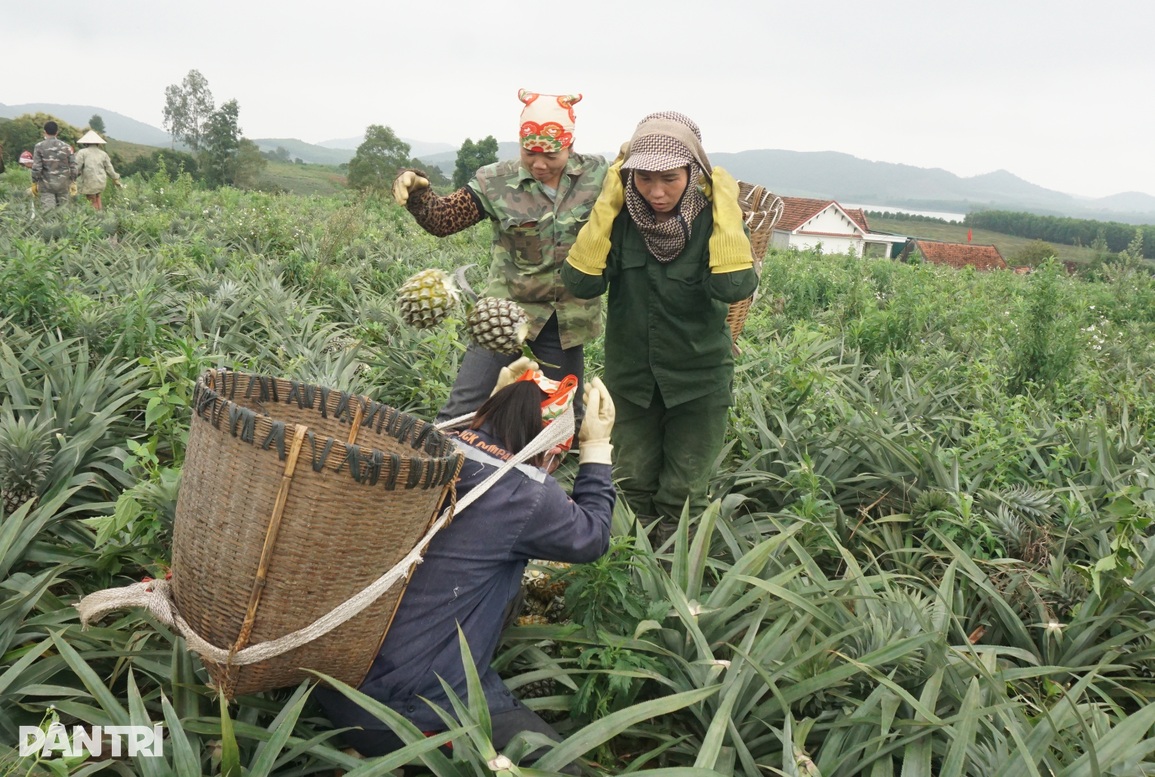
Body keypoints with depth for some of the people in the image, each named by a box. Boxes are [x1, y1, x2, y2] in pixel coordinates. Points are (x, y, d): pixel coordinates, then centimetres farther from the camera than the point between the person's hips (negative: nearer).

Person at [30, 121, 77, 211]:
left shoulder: (39, 147, -5)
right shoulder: (66, 146, 0)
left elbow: (36, 167, -8)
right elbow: (73, 166, 0)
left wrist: (34, 183, 2)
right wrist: (72, 182, 10)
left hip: (46, 184, -2)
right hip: (63, 184, 2)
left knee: (48, 210, -3)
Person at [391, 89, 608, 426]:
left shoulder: (596, 175, -2)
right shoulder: (497, 182, -6)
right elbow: (442, 219, -5)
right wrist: (416, 192, -25)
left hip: (567, 319, 2)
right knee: (462, 410, -6)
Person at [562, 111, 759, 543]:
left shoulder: (711, 217, -15)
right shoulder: (621, 215, -11)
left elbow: (734, 287, -31)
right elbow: (581, 283, -21)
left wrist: (725, 207, -26)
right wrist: (606, 206, -24)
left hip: (698, 378, -2)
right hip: (631, 376, 2)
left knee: (682, 497, 7)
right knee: (634, 488, 13)